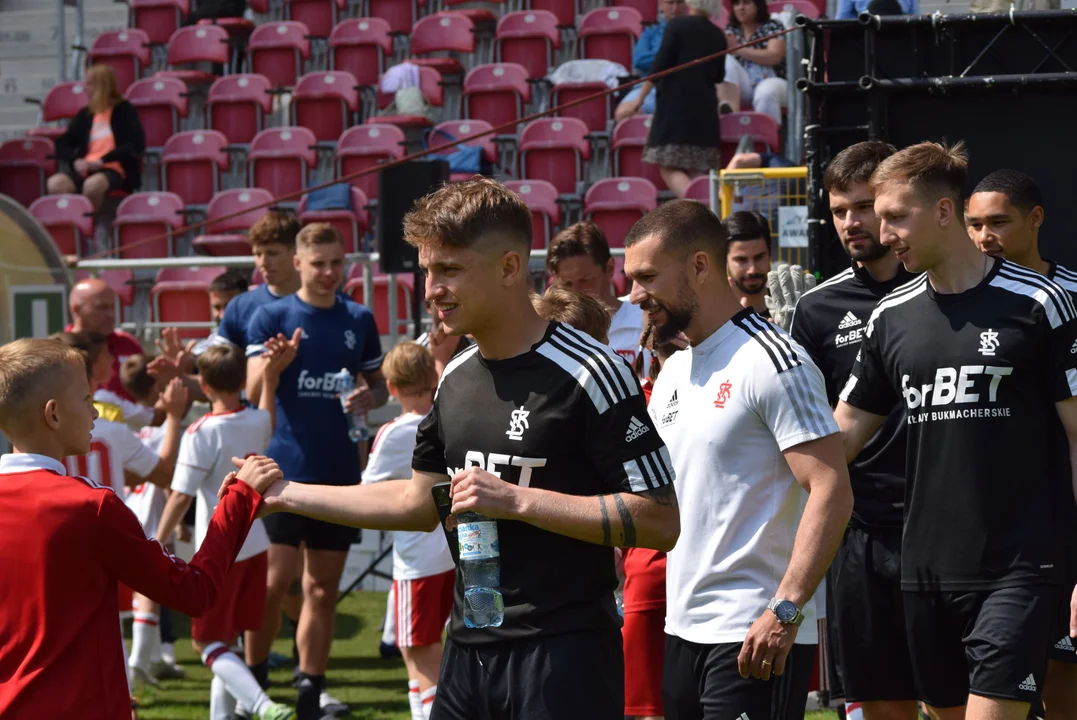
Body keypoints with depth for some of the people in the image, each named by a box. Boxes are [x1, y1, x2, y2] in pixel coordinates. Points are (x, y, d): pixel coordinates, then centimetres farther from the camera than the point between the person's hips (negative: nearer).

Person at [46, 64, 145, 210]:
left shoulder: (124, 111, 4)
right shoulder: (85, 114, 18)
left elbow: (137, 145, -8)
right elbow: (62, 144, 17)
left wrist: (103, 160, -15)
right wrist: (75, 160, -6)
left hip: (114, 170, -4)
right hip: (85, 168, 4)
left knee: (92, 185, -40)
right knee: (55, 184, -29)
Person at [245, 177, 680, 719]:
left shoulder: (590, 373, -12)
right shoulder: (456, 378, 11)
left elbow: (659, 521, -16)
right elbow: (419, 501, 24)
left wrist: (518, 501, -19)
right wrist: (286, 494, 25)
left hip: (563, 656, -7)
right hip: (467, 650, 7)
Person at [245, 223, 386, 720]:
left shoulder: (359, 321, 9)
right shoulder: (271, 317, -2)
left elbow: (378, 383, 18)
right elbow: (252, 390, -9)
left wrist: (370, 396, -5)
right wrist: (272, 363, -30)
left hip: (339, 469, 4)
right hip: (284, 468, -4)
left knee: (323, 587, 7)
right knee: (276, 580, -8)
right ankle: (254, 679, 9)